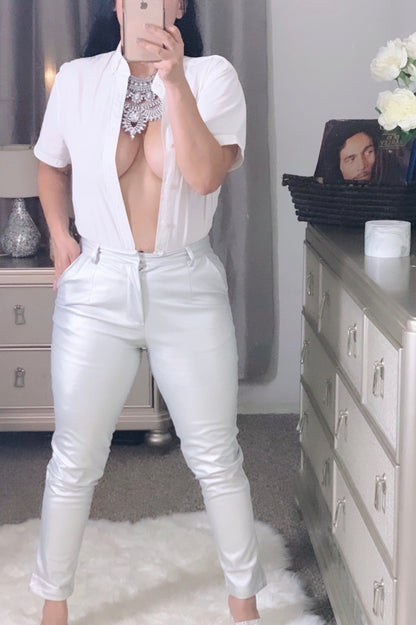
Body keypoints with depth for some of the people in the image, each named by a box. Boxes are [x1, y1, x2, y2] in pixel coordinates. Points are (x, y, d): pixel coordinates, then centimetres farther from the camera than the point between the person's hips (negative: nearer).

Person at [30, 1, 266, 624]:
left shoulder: (212, 76, -4)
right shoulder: (77, 80, 2)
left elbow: (206, 175, -20)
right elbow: (52, 166, 18)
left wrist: (173, 78, -24)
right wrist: (60, 235, 5)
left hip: (188, 287, -1)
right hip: (97, 286, 1)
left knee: (216, 456, 9)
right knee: (75, 460, 10)